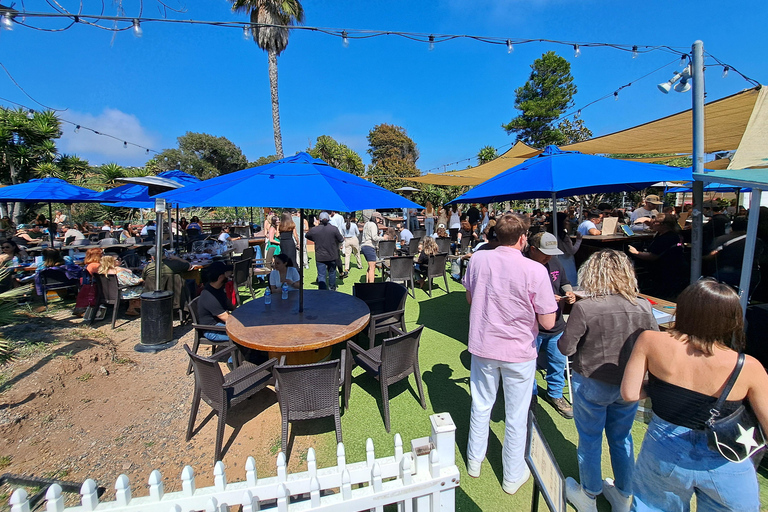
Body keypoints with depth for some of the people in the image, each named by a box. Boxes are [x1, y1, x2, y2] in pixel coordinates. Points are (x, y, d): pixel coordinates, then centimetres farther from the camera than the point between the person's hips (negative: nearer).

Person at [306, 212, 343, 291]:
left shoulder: (314, 229, -9)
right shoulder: (334, 229, -12)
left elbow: (307, 236, 11)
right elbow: (341, 240, -4)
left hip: (320, 257, -1)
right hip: (332, 255, 1)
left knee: (321, 275, 3)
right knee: (332, 272, 21)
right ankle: (331, 288, 38)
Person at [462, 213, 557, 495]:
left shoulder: (478, 259, -10)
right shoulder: (535, 270, -20)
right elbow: (548, 323, -14)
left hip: (483, 346, 3)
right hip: (519, 351, -2)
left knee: (480, 407, 21)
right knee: (516, 416, 17)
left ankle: (474, 461, 43)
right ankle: (512, 476, 38)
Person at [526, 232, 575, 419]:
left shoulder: (554, 262, 2)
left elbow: (565, 283, 16)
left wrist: (569, 293, -6)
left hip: (556, 326, 7)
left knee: (558, 362, 22)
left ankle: (555, 394, 46)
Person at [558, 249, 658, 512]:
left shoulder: (584, 307, -25)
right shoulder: (643, 307, -11)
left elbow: (566, 348, -19)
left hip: (592, 384, -4)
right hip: (629, 385, 4)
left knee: (590, 440, 17)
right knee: (621, 438, 25)